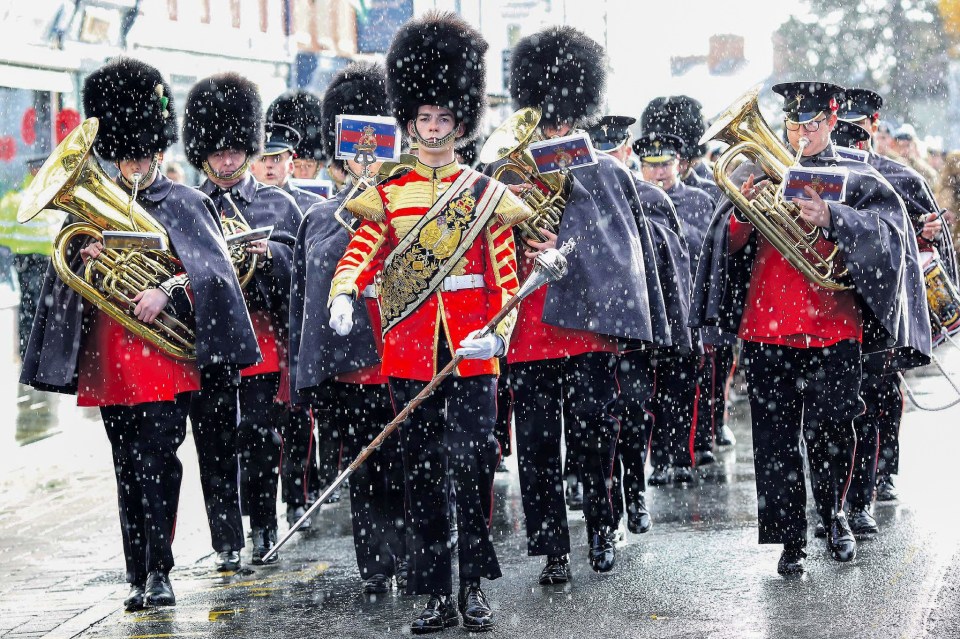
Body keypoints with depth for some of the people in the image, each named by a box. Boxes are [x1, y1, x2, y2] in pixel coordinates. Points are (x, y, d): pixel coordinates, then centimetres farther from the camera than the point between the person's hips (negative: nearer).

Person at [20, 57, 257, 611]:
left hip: (166, 357, -4)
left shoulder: (185, 205, 2)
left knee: (158, 462, -10)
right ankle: (138, 576, 14)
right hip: (111, 363, 4)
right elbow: (66, 285, 13)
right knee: (129, 470, 8)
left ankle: (158, 573, -7)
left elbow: (212, 270, -8)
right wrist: (82, 259, -9)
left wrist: (166, 291, -23)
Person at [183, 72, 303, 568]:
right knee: (214, 444, 2)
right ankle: (227, 542, 10)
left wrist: (270, 254, -14)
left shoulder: (278, 205, 10)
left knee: (260, 435, -4)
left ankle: (263, 527, 13)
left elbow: (297, 274, 6)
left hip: (260, 340, -1)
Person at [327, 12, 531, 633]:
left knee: (473, 463, -7)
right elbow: (360, 253, -4)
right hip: (410, 349, 1)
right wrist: (344, 296, -26)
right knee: (421, 473, 4)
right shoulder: (388, 194, 8)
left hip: (471, 351, -1)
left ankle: (474, 586, 5)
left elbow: (506, 278, 4)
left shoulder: (485, 193, 7)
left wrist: (496, 333, -13)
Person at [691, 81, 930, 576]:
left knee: (832, 432, -1)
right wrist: (742, 211, -13)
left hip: (835, 327, -1)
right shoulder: (755, 173, 13)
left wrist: (831, 218, -25)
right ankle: (790, 540, 8)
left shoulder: (859, 181, 8)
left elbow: (886, 228, -10)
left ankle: (834, 515, 24)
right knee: (775, 437, 0)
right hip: (767, 326, 2)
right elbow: (727, 243, 8)